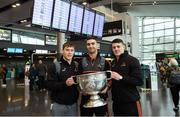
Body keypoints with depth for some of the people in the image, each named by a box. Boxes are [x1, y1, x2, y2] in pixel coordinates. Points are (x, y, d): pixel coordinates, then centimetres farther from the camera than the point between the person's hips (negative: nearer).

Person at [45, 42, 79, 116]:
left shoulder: (77, 65, 5)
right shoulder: (56, 65, -7)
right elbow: (48, 85, -13)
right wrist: (65, 83, -24)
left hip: (73, 104, 4)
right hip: (59, 104, -3)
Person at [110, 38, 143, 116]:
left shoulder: (132, 60, -9)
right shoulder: (113, 63, 12)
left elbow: (139, 81, -17)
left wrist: (120, 77, -23)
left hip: (130, 102, -6)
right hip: (116, 102, 6)